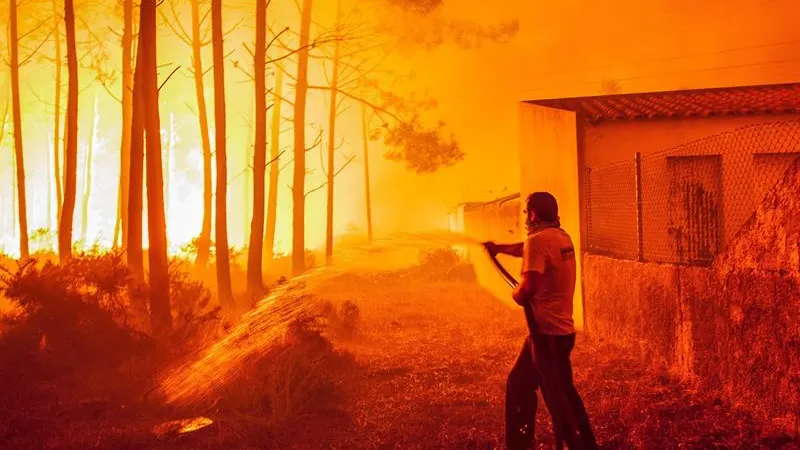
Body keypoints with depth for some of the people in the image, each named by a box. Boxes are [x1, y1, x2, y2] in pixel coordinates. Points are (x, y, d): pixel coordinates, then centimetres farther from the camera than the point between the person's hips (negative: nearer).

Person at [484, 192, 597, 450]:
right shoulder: (562, 236, 10)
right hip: (562, 328, 10)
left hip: (548, 332, -10)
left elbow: (530, 286, -28)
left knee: (559, 399, -2)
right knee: (518, 383, 22)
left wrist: (517, 294, -7)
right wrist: (499, 248, 43)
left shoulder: (538, 240, -17)